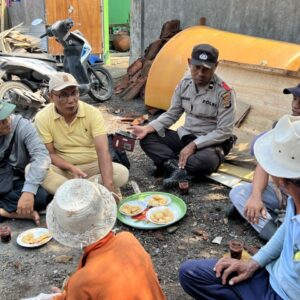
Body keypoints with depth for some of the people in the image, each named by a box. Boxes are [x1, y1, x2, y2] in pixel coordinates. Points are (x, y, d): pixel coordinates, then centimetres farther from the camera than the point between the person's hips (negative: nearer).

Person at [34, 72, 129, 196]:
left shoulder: (93, 113, -14)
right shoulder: (42, 117, -11)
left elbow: (103, 150, -24)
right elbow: (50, 153, -6)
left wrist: (108, 183, -39)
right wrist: (71, 168, -26)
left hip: (91, 167, 0)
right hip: (63, 168, 0)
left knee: (122, 172, -26)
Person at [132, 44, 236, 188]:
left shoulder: (223, 92, -19)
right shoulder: (185, 83, -2)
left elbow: (224, 132, -18)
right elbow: (171, 114, 6)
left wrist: (194, 145, -23)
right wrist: (148, 128, -9)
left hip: (211, 143, -6)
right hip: (185, 136, 6)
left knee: (205, 161, -40)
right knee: (147, 138, -12)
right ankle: (178, 169, -30)